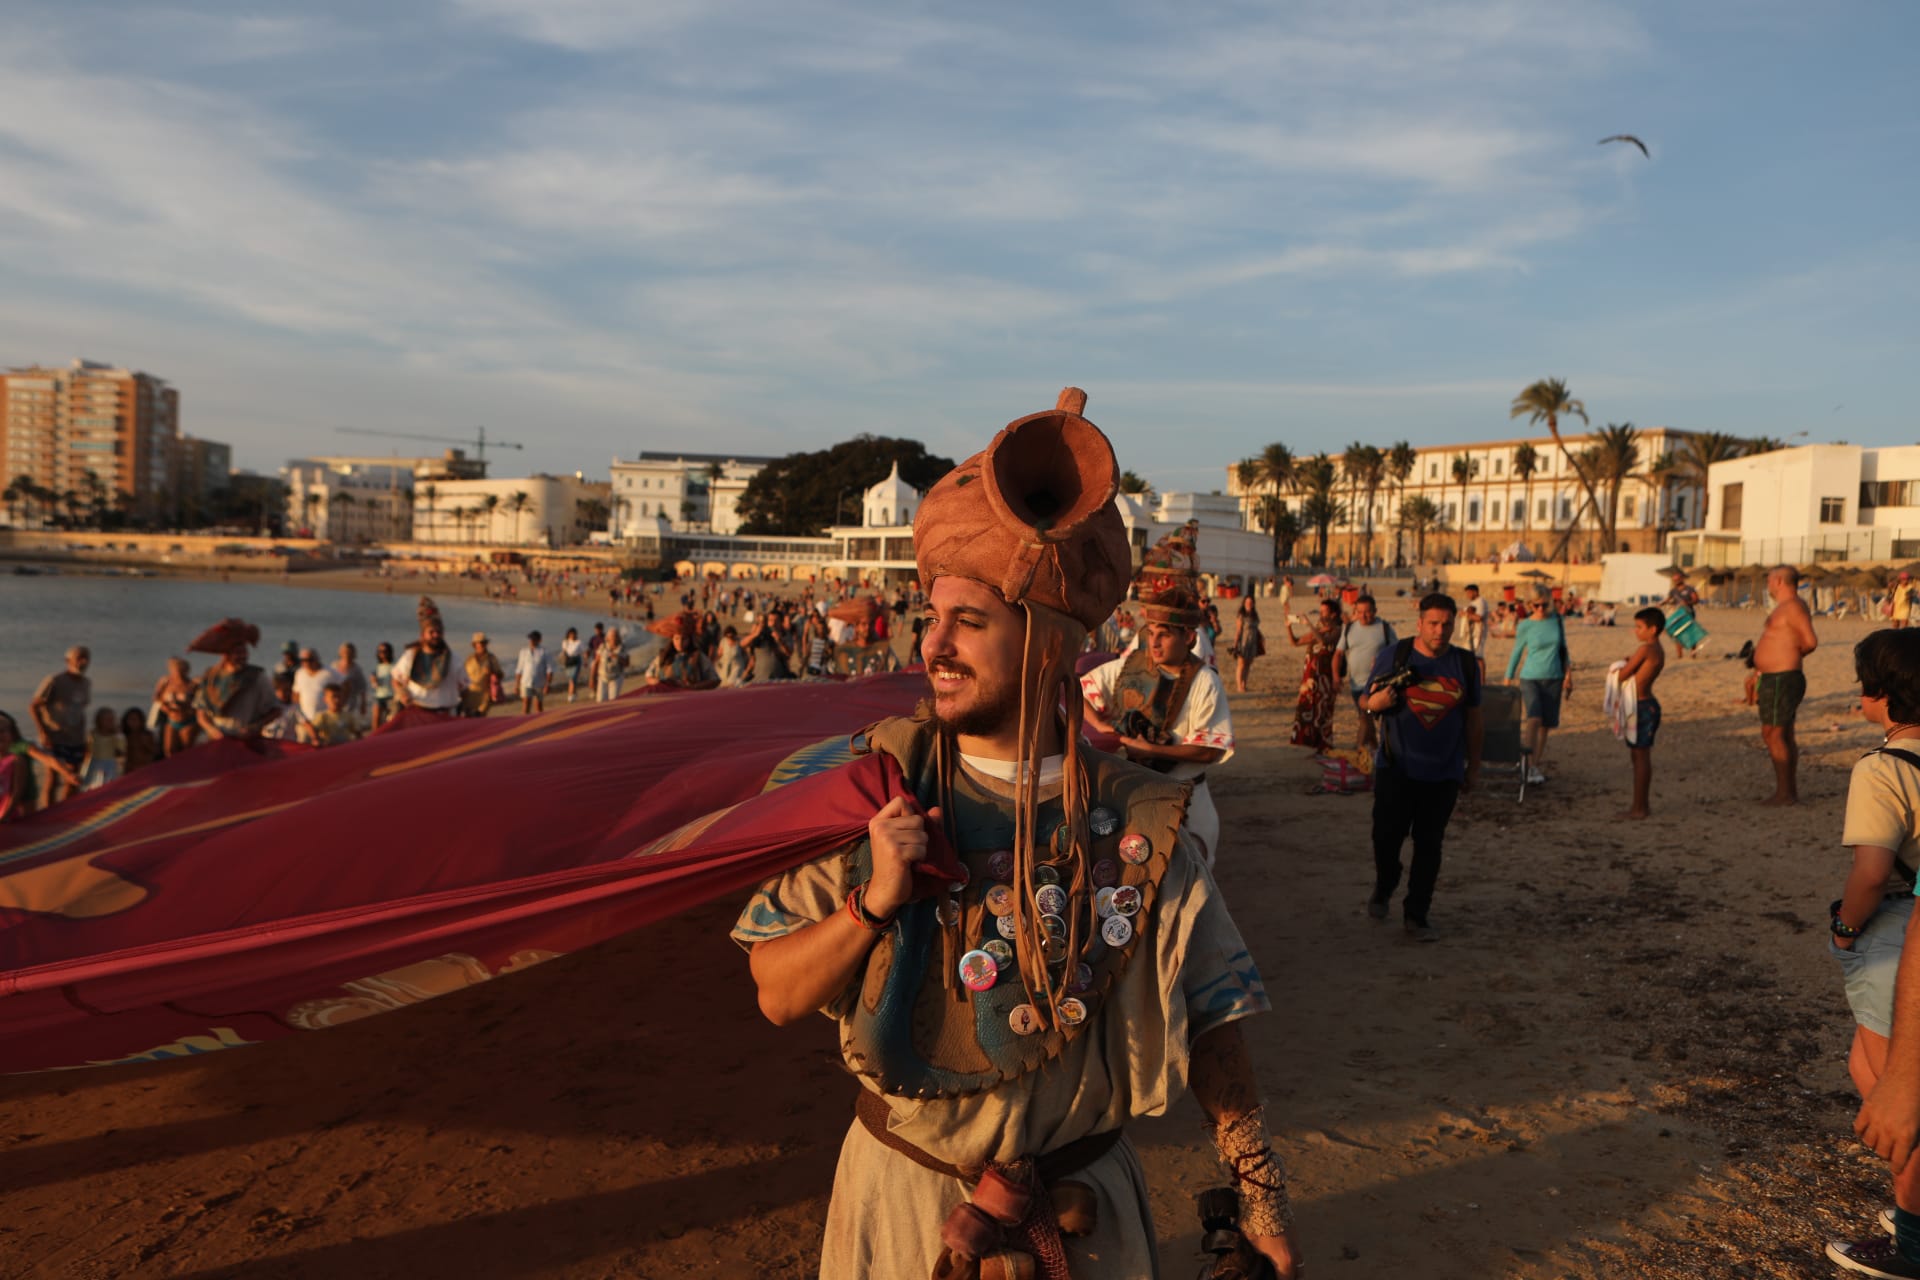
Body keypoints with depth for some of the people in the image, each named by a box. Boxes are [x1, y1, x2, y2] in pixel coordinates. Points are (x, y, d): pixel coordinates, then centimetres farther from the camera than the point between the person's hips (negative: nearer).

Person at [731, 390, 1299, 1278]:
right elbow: (778, 995, -9)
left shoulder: (1136, 825, -12)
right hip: (901, 1199, 1)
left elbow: (1207, 1022, -4)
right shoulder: (879, 792, -11)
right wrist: (876, 901, -23)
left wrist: (1260, 1193, -4)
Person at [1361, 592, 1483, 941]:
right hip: (1396, 768, -1)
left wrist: (1473, 766, 11)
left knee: (1429, 844, 5)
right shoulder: (1394, 656, -3)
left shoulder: (1465, 664, 3)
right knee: (1386, 835, 3)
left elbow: (1472, 717, 10)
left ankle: (1416, 915, 17)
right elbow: (1367, 701, 4)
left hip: (1443, 773, 1)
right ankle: (1383, 889, 33)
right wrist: (1379, 700, -20)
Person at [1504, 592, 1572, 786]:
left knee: (1545, 725, 7)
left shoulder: (1557, 621, 3)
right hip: (1530, 678, -3)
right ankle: (1532, 768, -20)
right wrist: (1508, 681, 4)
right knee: (1534, 719, -22)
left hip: (1553, 679, 3)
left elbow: (1563, 649, 14)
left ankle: (1539, 766, 21)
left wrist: (1568, 675, 9)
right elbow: (1516, 654, 3)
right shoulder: (1525, 626, -5)